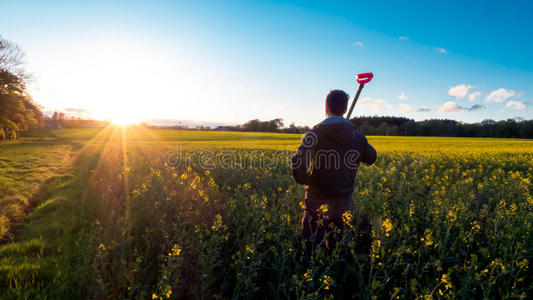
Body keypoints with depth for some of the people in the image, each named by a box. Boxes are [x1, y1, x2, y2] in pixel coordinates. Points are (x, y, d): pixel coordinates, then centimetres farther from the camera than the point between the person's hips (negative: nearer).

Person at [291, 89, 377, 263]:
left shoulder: (315, 134, -11)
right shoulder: (357, 136, 1)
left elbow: (297, 162, -21)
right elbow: (371, 158, 17)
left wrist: (303, 180, -2)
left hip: (317, 200, -3)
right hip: (344, 201, 4)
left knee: (309, 248, 6)